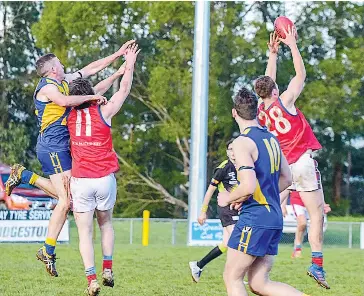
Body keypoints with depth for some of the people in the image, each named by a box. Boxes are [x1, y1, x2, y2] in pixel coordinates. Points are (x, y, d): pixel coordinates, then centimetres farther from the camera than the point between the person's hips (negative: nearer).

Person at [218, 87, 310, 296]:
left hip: (255, 218, -8)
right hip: (275, 218, 8)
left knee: (232, 277, 3)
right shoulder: (271, 139, 13)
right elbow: (286, 179, 22)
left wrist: (228, 199, -4)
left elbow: (249, 186, -22)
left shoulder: (243, 142, -13)